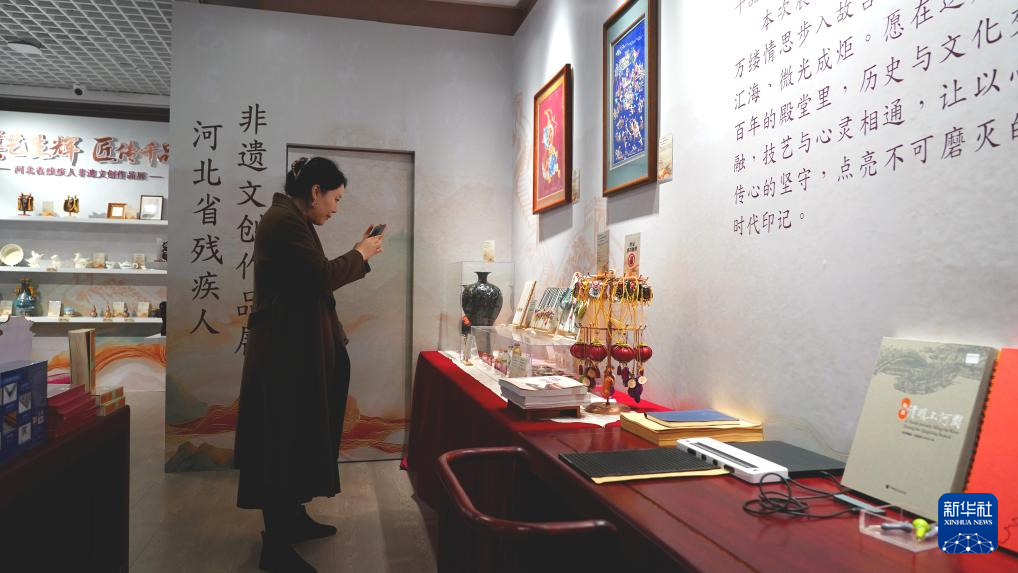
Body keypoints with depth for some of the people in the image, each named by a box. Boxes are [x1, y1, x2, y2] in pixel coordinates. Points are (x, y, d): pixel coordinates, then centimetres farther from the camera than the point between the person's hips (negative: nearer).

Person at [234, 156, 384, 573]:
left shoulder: (291, 219, 17)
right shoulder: (284, 219, -17)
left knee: (298, 436, 18)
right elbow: (320, 277, -22)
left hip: (295, 346, 11)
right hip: (287, 349, -11)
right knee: (285, 440, -2)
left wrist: (358, 253, 12)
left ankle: (292, 519, 33)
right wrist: (359, 255, -9)